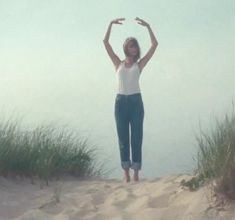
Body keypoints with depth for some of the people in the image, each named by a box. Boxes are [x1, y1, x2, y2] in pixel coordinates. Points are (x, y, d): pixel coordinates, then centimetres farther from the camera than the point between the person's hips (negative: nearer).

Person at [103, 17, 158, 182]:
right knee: (123, 137, 2)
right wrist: (111, 24, -1)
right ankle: (126, 170, 5)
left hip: (136, 101, -1)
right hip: (121, 101, 1)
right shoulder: (118, 64, 9)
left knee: (137, 137, -1)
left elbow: (155, 45, 2)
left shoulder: (139, 64, 7)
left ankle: (136, 170, 1)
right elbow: (105, 42, 4)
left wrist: (148, 26, -1)